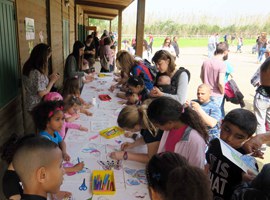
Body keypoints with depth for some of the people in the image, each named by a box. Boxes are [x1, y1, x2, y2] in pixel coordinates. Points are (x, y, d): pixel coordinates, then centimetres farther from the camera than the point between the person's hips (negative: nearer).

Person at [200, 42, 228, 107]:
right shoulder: (222, 64, -19)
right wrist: (222, 92, -7)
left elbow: (201, 77, 11)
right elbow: (220, 82, -24)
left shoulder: (206, 62, 0)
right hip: (216, 95, -5)